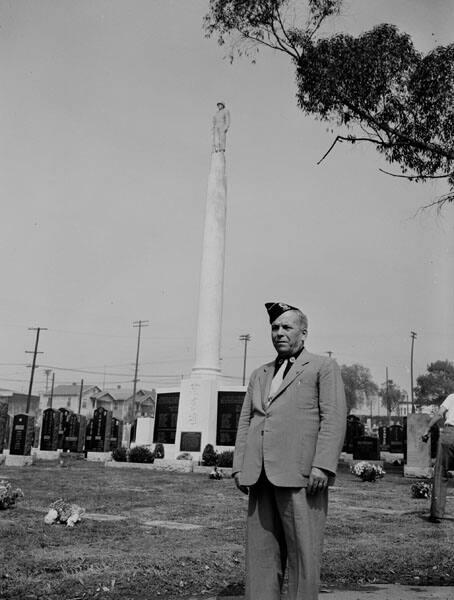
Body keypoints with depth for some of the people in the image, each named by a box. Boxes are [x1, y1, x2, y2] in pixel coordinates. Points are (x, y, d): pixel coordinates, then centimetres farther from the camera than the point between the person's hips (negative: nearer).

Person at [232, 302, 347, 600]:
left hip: (302, 476, -5)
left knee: (303, 553, -2)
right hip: (261, 477, 5)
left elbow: (334, 418, -4)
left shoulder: (324, 367, 7)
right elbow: (245, 422, 21)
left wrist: (322, 466, -15)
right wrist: (239, 466, 10)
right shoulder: (260, 375, 24)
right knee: (260, 553, 6)